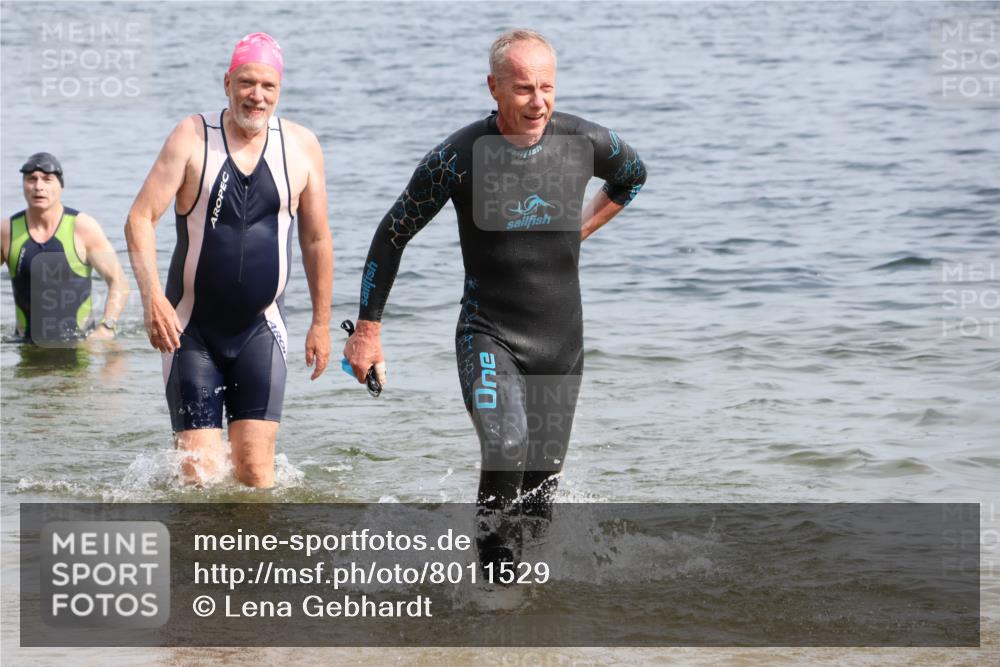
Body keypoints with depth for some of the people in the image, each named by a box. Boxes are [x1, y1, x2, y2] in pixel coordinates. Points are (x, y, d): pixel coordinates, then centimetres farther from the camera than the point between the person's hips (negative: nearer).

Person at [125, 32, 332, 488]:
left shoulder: (301, 147, 0)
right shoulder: (192, 137, -7)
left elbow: (316, 240, 9)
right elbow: (140, 218, -11)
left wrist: (321, 323, 11)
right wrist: (152, 296, -25)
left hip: (260, 330, 1)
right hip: (191, 330, -1)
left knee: (255, 467, -8)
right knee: (200, 472, -3)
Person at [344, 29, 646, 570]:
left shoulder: (586, 143, -4)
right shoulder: (460, 156, -13)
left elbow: (633, 175, 21)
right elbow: (392, 236, -1)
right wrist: (367, 329, 0)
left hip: (562, 342, 4)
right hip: (489, 337, -4)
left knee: (541, 490, 8)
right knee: (506, 450, -27)